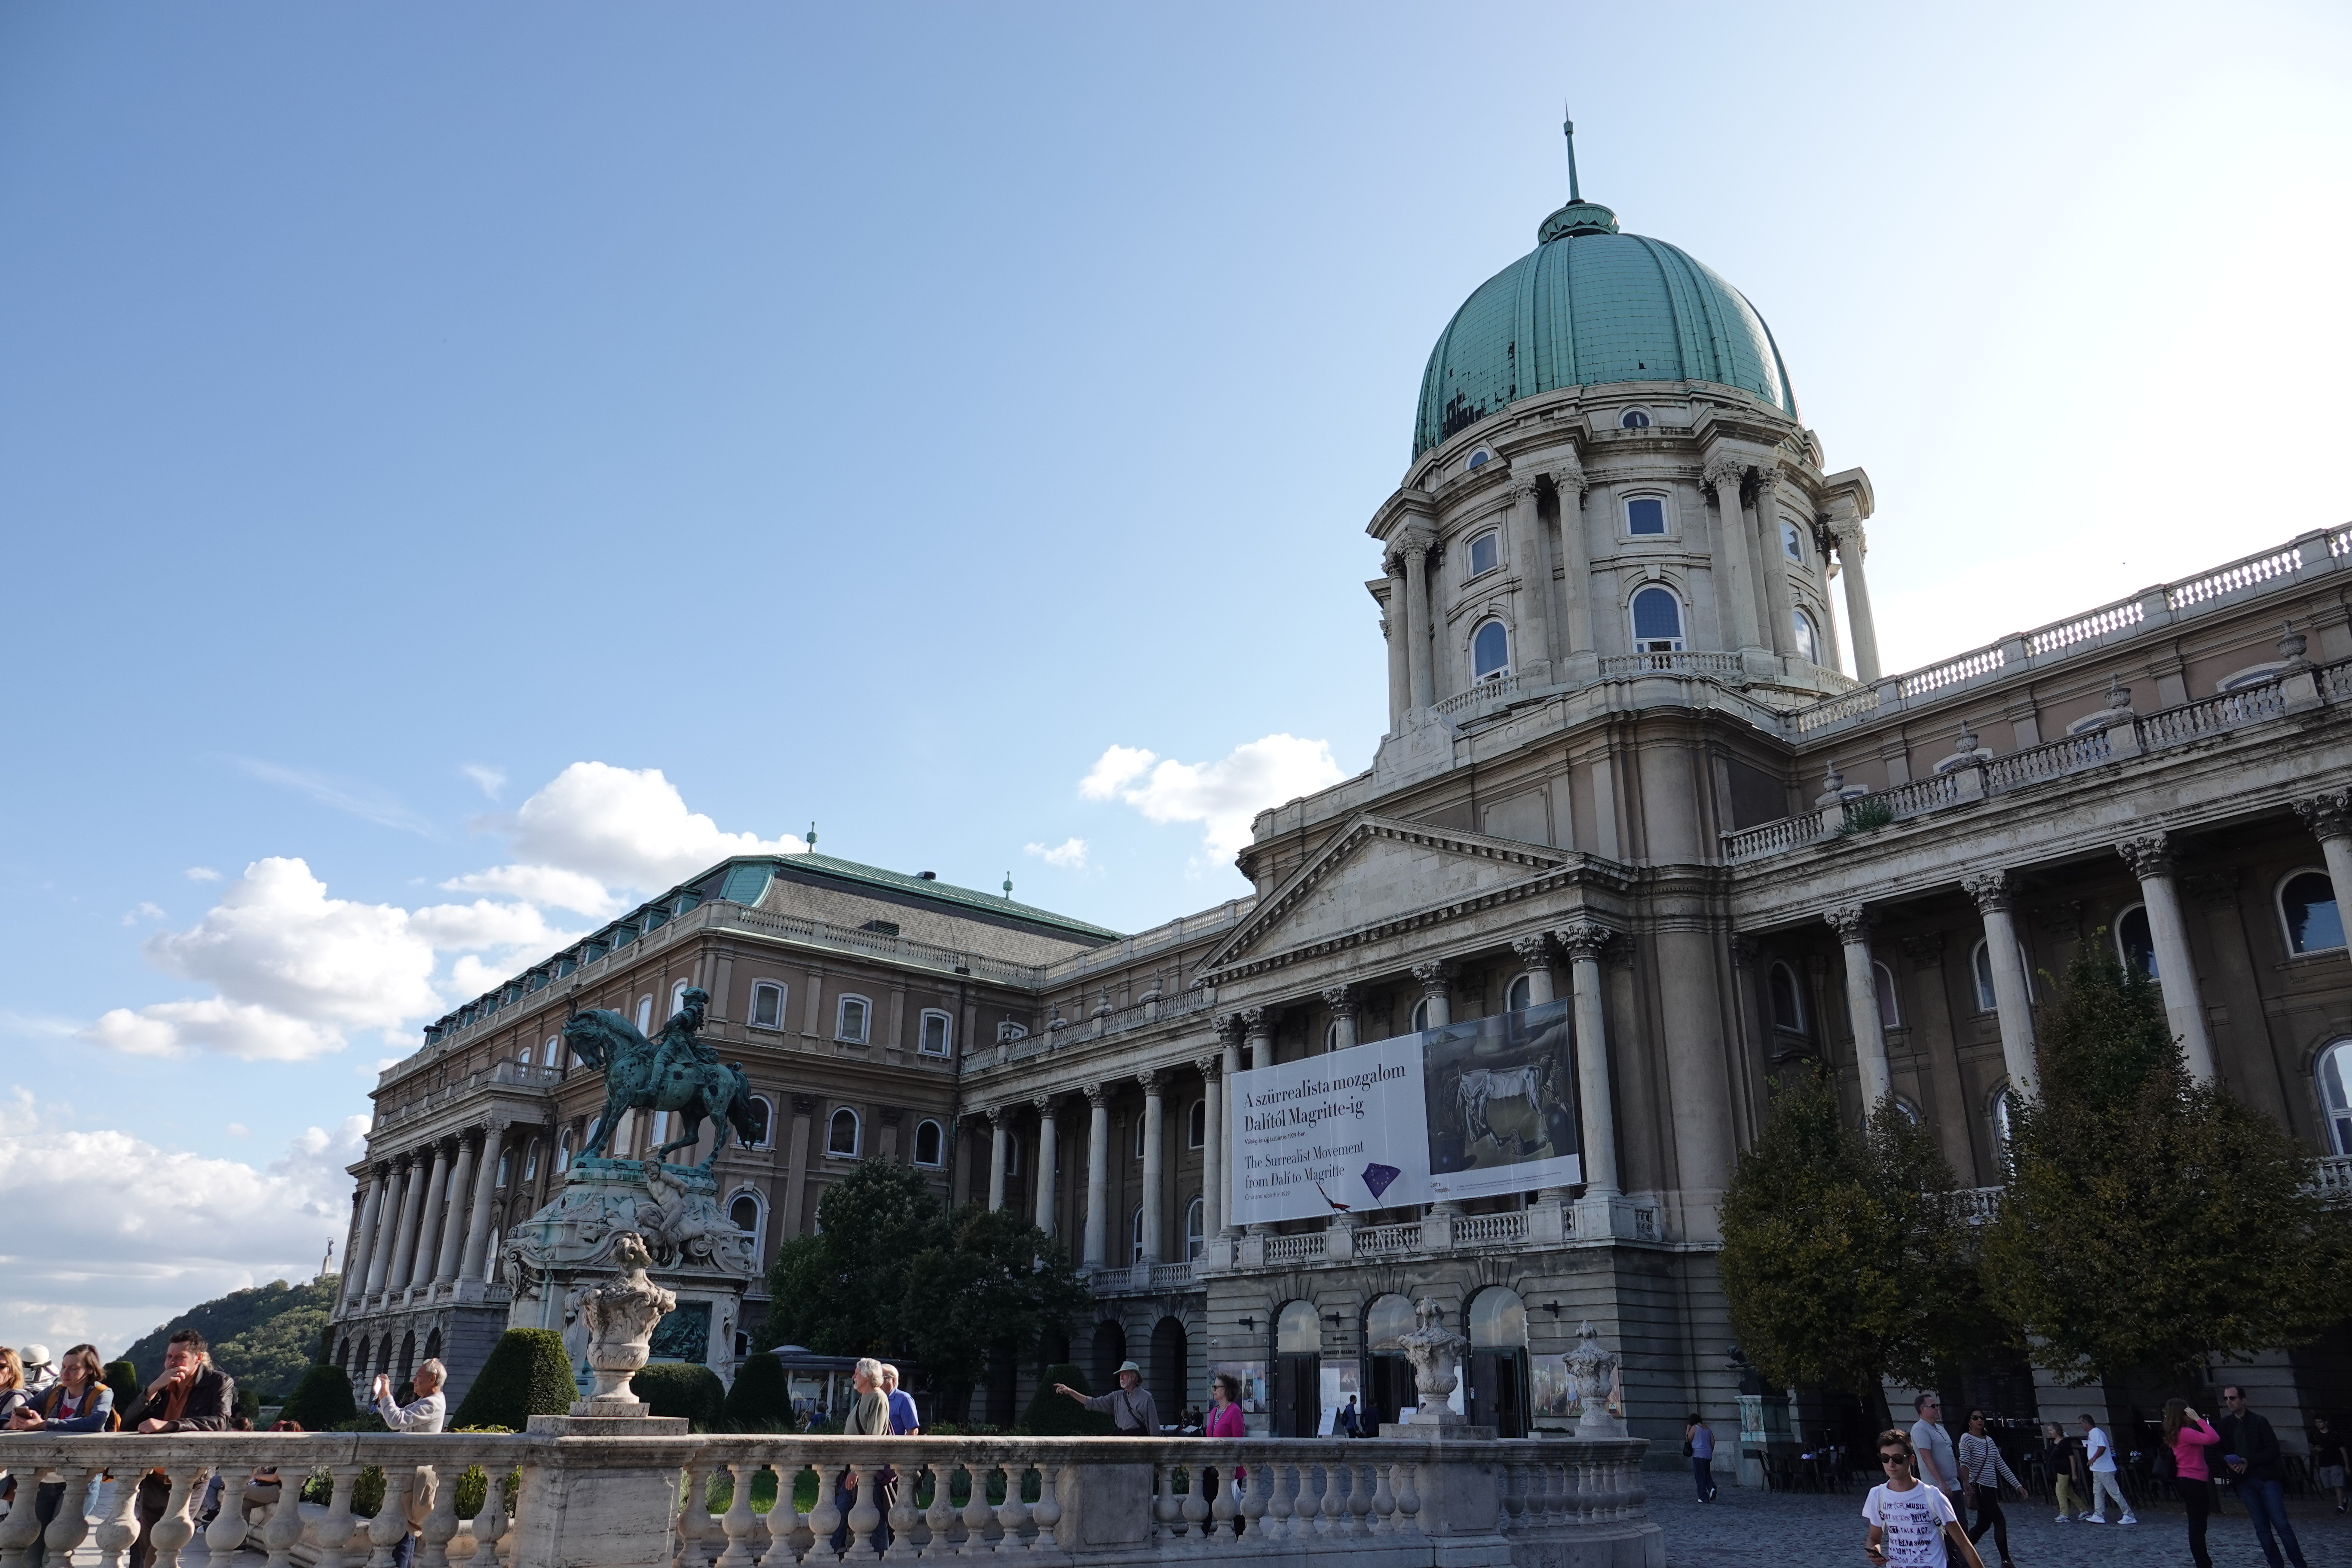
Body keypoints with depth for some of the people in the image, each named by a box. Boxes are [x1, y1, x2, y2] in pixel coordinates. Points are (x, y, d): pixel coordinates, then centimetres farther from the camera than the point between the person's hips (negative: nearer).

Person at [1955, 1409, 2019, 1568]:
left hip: (1991, 1488, 8)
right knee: (2000, 1521, -9)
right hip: (1979, 1487, -8)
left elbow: (2001, 1465, 14)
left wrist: (2017, 1485, 8)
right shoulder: (1967, 1439, -9)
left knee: (1984, 1524, 9)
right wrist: (1966, 1483, -36)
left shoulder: (1989, 1440, 13)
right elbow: (1965, 1463, -21)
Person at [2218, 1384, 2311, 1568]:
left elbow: (2273, 1451, -7)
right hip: (2245, 1482, 3)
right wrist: (2229, 1463, -11)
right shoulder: (2225, 1424, 8)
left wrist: (2248, 1462, -15)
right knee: (2262, 1529, 4)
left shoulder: (2260, 1421, -2)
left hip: (2267, 1478, -3)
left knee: (2282, 1524, -8)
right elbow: (2222, 1452, 11)